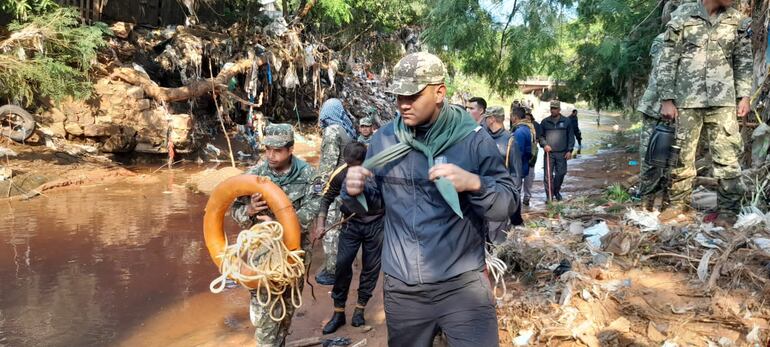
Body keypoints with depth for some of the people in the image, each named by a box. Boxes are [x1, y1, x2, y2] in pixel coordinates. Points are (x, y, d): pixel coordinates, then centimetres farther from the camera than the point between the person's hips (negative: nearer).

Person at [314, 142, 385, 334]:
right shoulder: (340, 174, -13)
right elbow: (327, 198, -1)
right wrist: (320, 223, -10)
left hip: (376, 224, -1)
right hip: (351, 223, 1)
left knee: (371, 267, 7)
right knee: (342, 264, -5)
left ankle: (360, 309, 25)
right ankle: (339, 312, 11)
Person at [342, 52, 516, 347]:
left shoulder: (473, 139, -8)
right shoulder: (384, 139, 1)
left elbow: (507, 206, -8)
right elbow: (372, 202, 11)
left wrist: (474, 183, -27)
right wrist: (354, 191, -12)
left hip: (462, 285, -3)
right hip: (401, 289, 4)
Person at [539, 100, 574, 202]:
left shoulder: (566, 121, 6)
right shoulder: (545, 122, 7)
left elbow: (571, 136, 7)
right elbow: (540, 135, 10)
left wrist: (569, 150, 0)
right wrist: (544, 144, -9)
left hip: (562, 153, 0)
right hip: (549, 152, 0)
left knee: (561, 173, 5)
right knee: (548, 175, -4)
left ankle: (556, 191, 27)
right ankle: (549, 195, 3)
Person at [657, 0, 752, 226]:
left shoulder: (738, 20, 8)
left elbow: (744, 61, 13)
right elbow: (667, 61, 0)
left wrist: (744, 96, 5)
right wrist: (667, 99, -5)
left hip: (723, 101, 2)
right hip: (686, 101, -1)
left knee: (727, 156, -1)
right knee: (682, 155, 5)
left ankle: (727, 210, 9)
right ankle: (680, 205, 17)